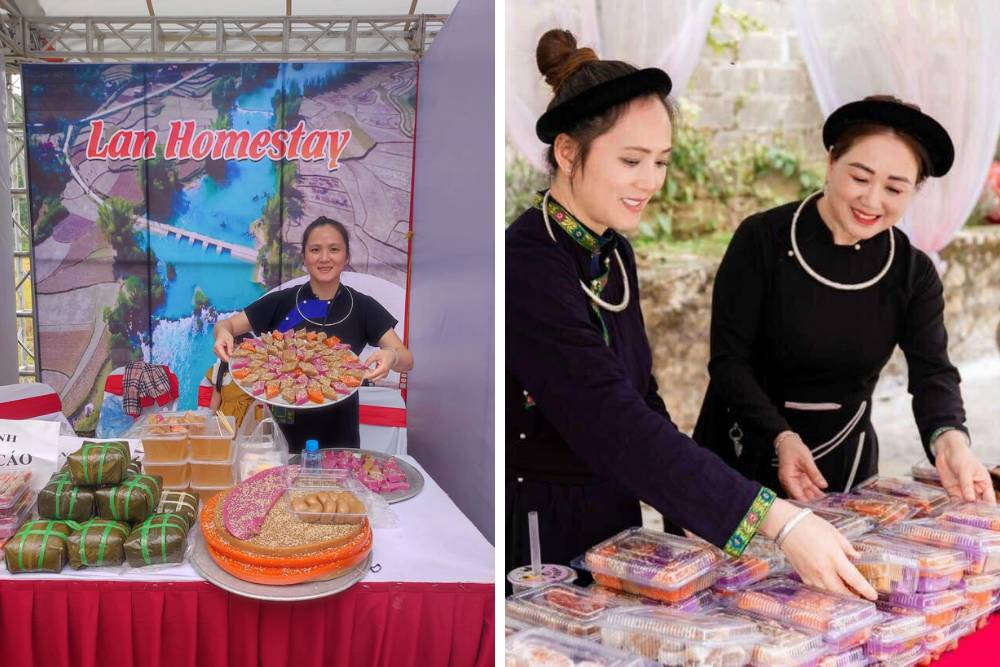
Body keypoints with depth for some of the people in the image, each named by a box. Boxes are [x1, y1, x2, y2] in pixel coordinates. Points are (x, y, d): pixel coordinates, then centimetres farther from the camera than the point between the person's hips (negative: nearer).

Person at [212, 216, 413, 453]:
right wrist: (223, 332, -21)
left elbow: (407, 360, -5)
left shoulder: (363, 307, -3)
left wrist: (392, 357, -29)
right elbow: (227, 324, 3)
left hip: (338, 429, 0)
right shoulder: (282, 302, -3)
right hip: (285, 427, 0)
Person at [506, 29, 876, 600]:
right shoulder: (528, 267, -24)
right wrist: (780, 521, -35)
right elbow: (616, 427, -32)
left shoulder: (614, 252, 4)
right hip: (539, 537, -8)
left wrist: (685, 513, 1)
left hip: (615, 516, 8)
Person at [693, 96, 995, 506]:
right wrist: (782, 438, -29)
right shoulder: (763, 240, -14)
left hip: (843, 464, 3)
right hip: (745, 458, -2)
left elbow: (933, 372, -14)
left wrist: (950, 441, -36)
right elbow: (729, 358, -15)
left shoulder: (915, 273, -4)